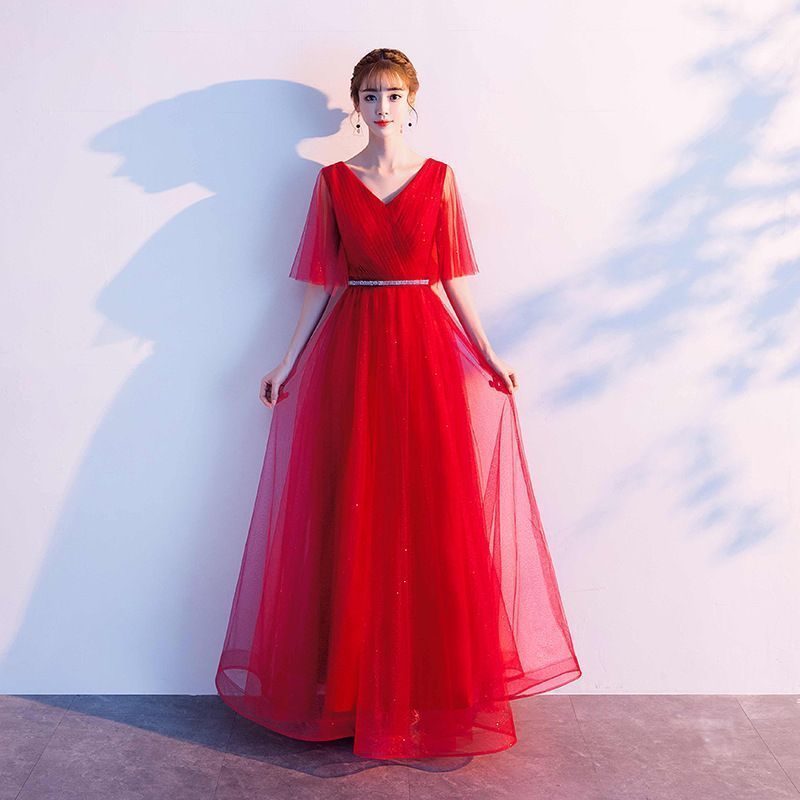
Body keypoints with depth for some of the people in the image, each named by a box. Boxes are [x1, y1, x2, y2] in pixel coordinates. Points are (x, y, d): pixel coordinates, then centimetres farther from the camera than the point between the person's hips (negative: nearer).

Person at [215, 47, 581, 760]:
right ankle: (358, 689, 15)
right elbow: (322, 284, 7)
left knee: (434, 512, -1)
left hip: (428, 348, 0)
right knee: (357, 519, 1)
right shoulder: (334, 181, 8)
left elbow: (454, 278, 7)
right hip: (352, 352, 0)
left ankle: (438, 686, 14)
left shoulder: (439, 178, 8)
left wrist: (489, 357, 1)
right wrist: (288, 363, 3)